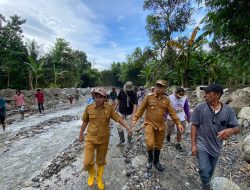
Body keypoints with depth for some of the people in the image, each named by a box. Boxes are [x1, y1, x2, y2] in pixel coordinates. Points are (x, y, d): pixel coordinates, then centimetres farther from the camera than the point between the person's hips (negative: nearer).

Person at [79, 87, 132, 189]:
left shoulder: (109, 108, -12)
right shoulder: (89, 108, -10)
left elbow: (118, 118, -8)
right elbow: (85, 122, 2)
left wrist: (127, 128, -16)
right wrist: (81, 134, 11)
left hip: (103, 139, 0)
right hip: (90, 138, 0)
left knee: (101, 161, 17)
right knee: (87, 163, -2)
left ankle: (99, 179, 44)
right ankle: (92, 173, 34)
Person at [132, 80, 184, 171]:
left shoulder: (166, 100, 0)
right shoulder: (148, 97, -6)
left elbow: (172, 112, 2)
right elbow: (141, 109, -4)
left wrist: (178, 123, -5)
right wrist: (135, 119, -11)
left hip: (161, 126, 3)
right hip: (149, 124, -3)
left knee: (158, 146, 16)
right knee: (150, 144, -17)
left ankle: (156, 162, 42)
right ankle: (150, 159, 17)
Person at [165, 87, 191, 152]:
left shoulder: (185, 99, -7)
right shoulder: (170, 98, -15)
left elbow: (187, 109, 5)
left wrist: (188, 117, 10)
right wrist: (165, 117, -1)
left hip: (181, 118, 3)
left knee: (180, 132, 9)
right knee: (170, 130, 6)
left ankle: (178, 144, 27)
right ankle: (168, 135, 42)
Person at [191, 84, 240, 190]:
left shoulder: (228, 111, -9)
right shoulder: (199, 108, -14)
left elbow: (237, 128, -6)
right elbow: (194, 126, -8)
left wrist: (231, 130, -32)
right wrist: (193, 145, -9)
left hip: (216, 147, 3)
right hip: (202, 146, -2)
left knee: (210, 172, 20)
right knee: (205, 171, -9)